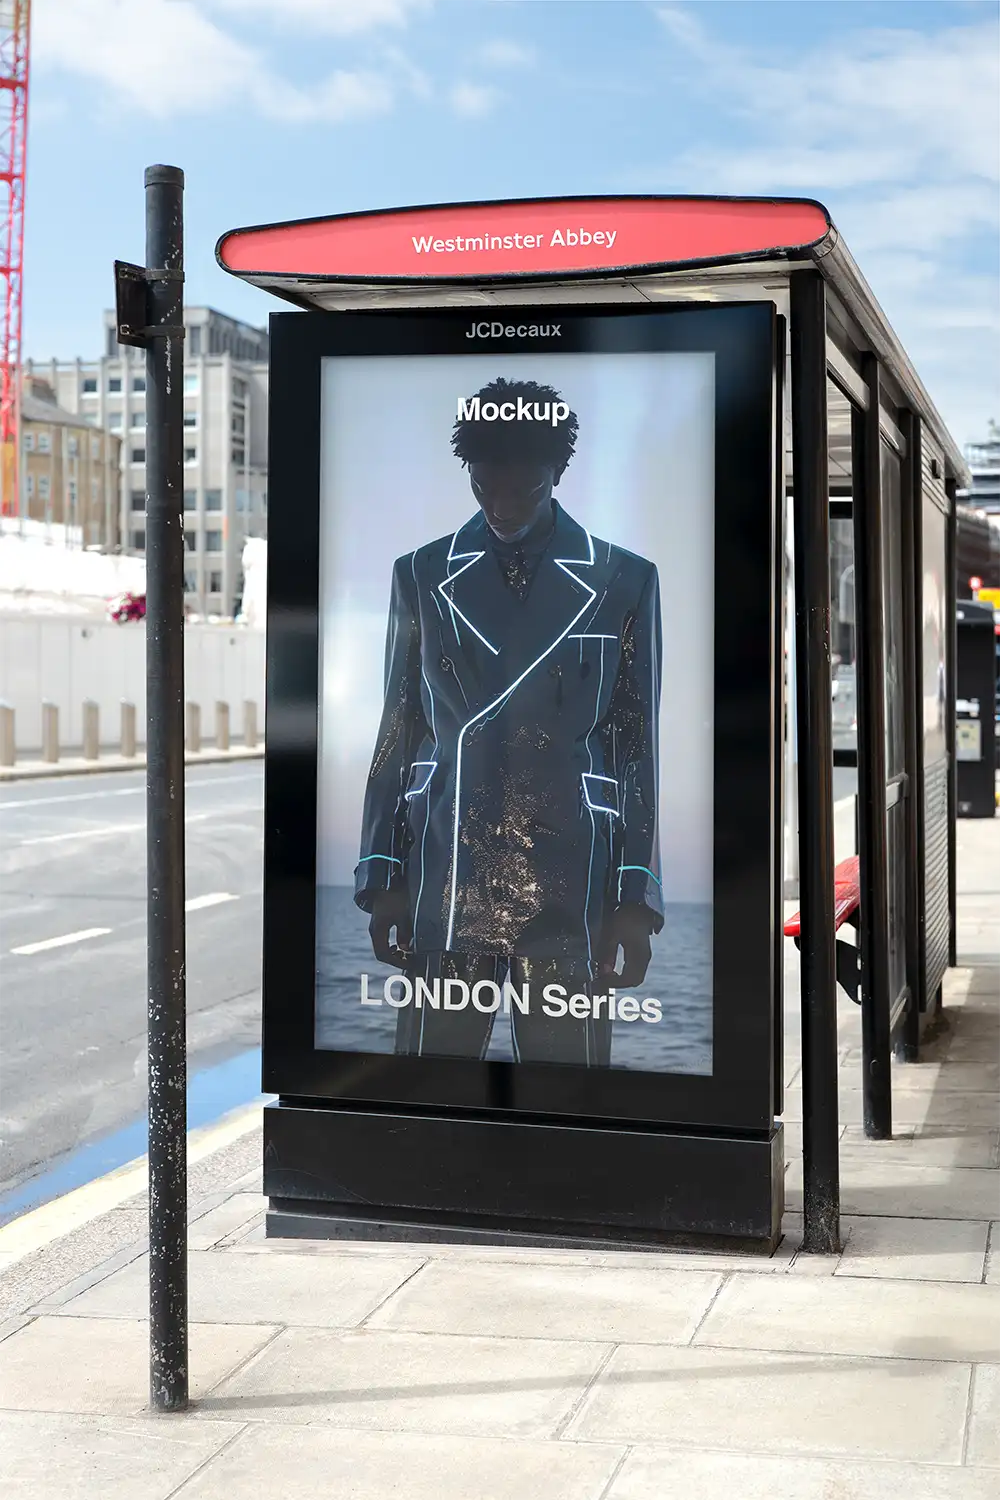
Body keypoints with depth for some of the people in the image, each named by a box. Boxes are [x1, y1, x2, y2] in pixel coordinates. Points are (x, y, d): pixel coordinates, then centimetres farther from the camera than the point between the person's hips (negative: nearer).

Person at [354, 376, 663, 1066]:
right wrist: (382, 878, 4)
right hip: (444, 882, 1)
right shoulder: (423, 577, 9)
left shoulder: (623, 582, 5)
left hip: (570, 888, -1)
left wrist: (637, 897, -2)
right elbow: (399, 733, 10)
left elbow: (636, 746, 4)